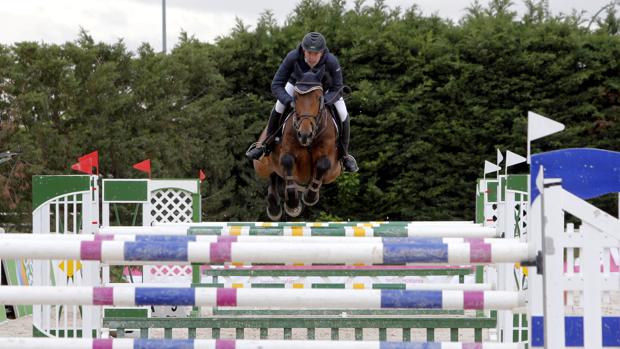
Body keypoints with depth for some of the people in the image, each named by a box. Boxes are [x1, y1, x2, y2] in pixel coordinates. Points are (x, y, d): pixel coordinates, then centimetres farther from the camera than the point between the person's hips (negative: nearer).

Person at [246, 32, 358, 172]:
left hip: (326, 88, 0)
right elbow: (276, 85, -33)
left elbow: (336, 88, -27)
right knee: (279, 107, -16)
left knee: (343, 116, -10)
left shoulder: (332, 62, -42)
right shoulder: (292, 58, -41)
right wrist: (290, 101, -49)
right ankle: (267, 144, 7)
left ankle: (344, 155, 13)